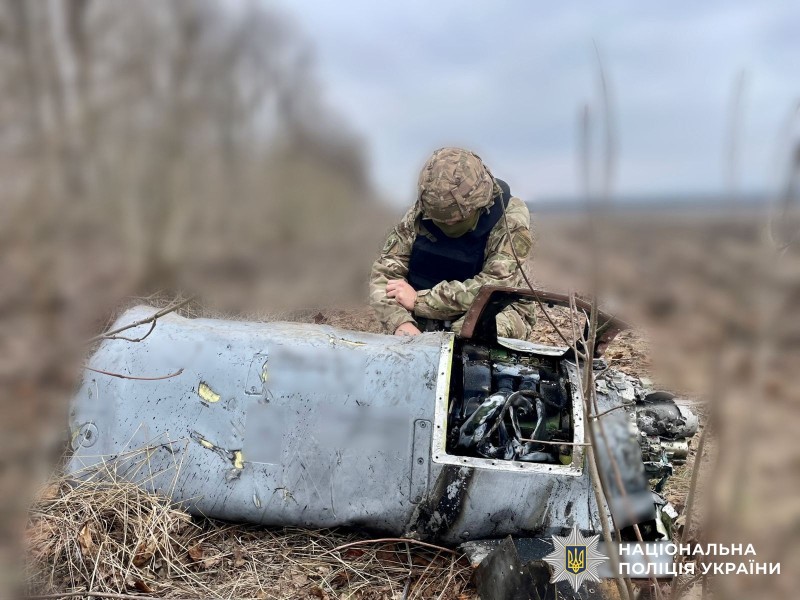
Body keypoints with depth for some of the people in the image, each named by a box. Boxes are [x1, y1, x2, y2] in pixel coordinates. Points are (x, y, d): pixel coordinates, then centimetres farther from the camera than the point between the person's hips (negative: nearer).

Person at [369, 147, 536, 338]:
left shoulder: (511, 218, -18)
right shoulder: (421, 213, -9)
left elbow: (494, 287, -25)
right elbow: (384, 272, -9)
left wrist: (419, 300, -24)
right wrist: (401, 322, -29)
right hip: (430, 318, 3)